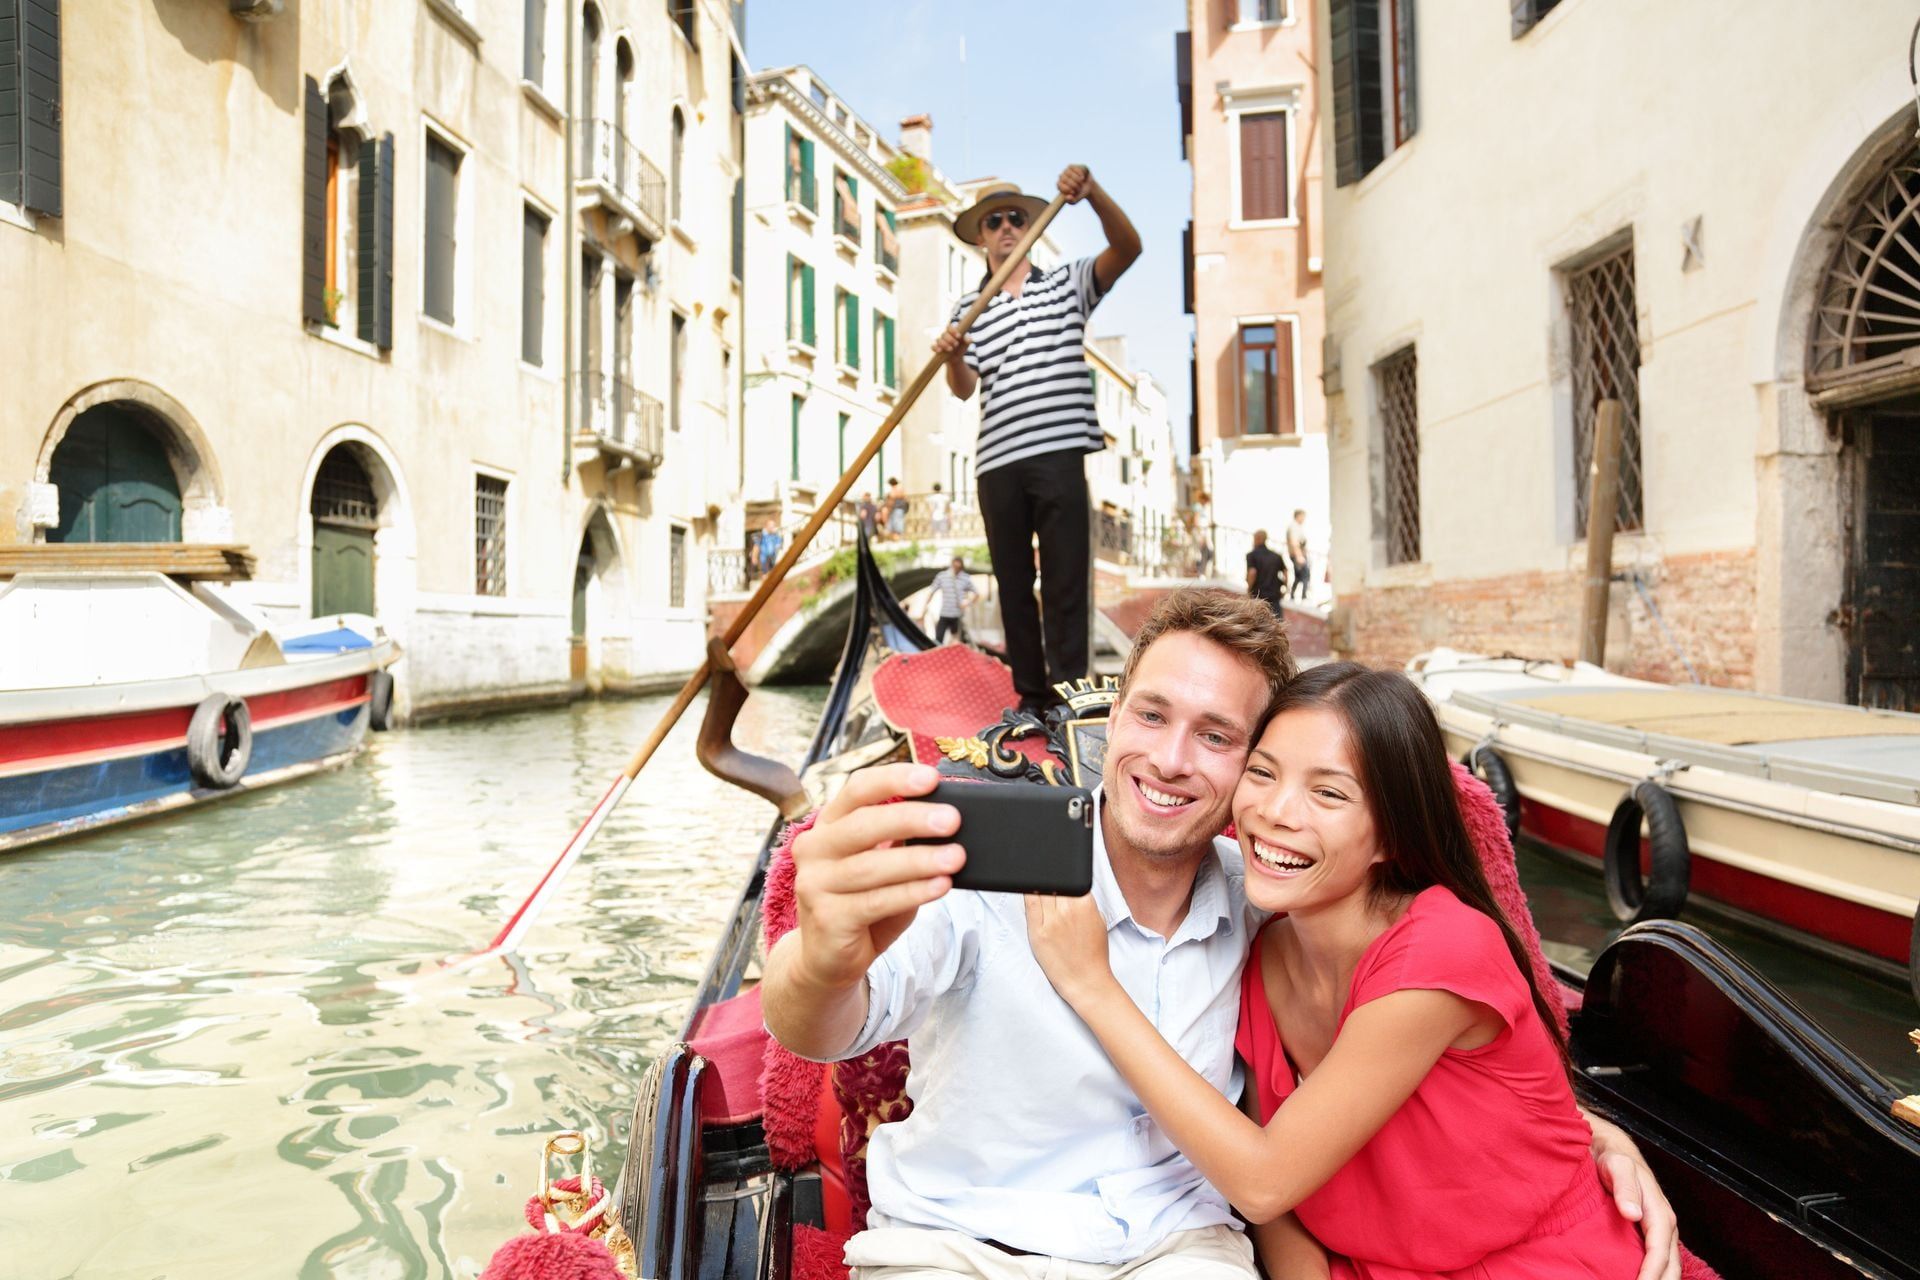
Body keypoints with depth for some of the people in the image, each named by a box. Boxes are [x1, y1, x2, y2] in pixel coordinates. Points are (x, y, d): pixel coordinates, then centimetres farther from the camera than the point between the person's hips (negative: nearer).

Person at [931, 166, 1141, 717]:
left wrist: (1093, 193, -20)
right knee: (1014, 586, 7)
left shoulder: (1067, 284, 13)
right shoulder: (968, 308, 15)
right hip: (998, 463, 3)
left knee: (1065, 586, -5)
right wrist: (953, 357, -21)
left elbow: (1128, 247, -4)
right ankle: (1032, 696, 16)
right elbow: (964, 388, 2)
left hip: (1058, 455, -2)